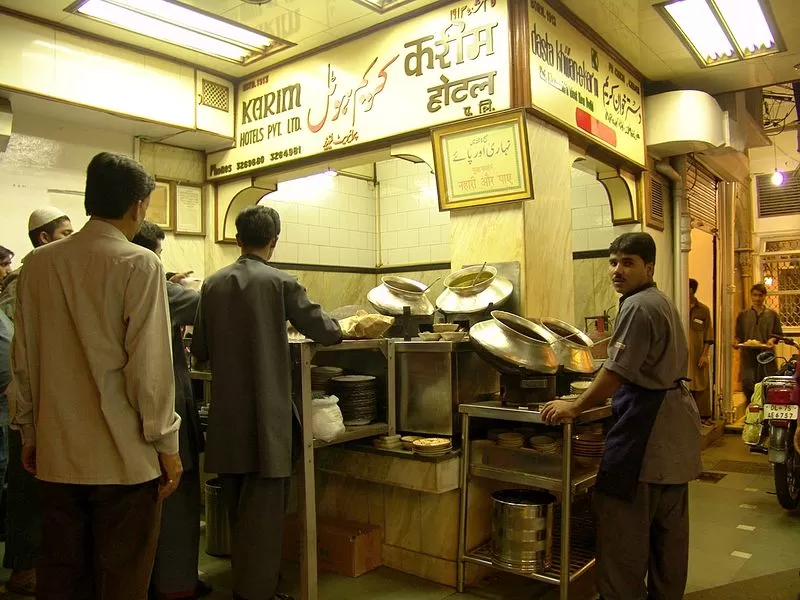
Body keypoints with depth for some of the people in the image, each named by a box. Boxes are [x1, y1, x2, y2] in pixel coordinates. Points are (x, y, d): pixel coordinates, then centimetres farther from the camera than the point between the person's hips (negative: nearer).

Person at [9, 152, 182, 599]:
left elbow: (23, 360, 8)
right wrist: (167, 444, -6)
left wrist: (29, 432, 19)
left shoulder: (38, 264, 3)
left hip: (57, 453, 6)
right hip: (125, 454, -5)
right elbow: (149, 365, -16)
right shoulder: (140, 265, -13)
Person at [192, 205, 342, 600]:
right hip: (266, 412, -5)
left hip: (226, 413, 5)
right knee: (263, 506, 5)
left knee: (237, 506, 18)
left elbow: (199, 350, 7)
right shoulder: (281, 283, -10)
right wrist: (338, 329, 19)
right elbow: (323, 330, -3)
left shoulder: (213, 284, 2)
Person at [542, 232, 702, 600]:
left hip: (646, 424, -11)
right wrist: (598, 398, 25)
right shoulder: (661, 302, 15)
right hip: (674, 423, 11)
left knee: (623, 518, -3)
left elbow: (616, 372, -21)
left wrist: (575, 408, -12)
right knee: (668, 523, 19)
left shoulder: (638, 307, -17)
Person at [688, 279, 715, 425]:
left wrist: (705, 355, -3)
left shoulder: (703, 310, 4)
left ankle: (704, 415, 13)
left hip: (698, 356, 0)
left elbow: (708, 336, 4)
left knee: (701, 385, 4)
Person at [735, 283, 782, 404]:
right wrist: (736, 342, -8)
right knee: (747, 383, -8)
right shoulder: (743, 315, 13)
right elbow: (738, 335, 13)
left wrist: (772, 340, -10)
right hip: (748, 355, 0)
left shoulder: (773, 315, 12)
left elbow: (778, 334, 11)